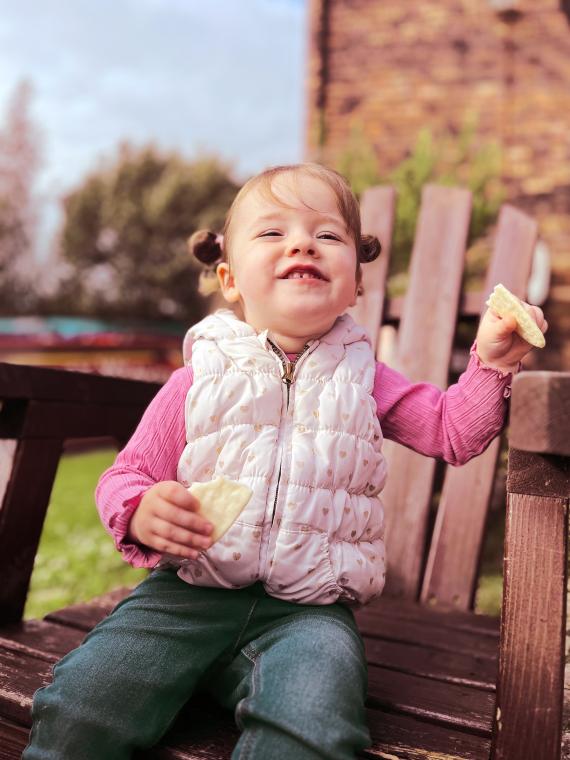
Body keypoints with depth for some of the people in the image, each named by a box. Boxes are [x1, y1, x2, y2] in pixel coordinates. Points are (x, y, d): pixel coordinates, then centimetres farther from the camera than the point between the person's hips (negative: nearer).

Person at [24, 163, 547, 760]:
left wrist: (492, 361, -5)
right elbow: (125, 474, 7)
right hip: (187, 592, 0)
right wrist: (141, 512, -17)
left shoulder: (361, 378, 11)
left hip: (308, 609, 1)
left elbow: (452, 431, 11)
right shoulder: (200, 377, 5)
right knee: (83, 703, -21)